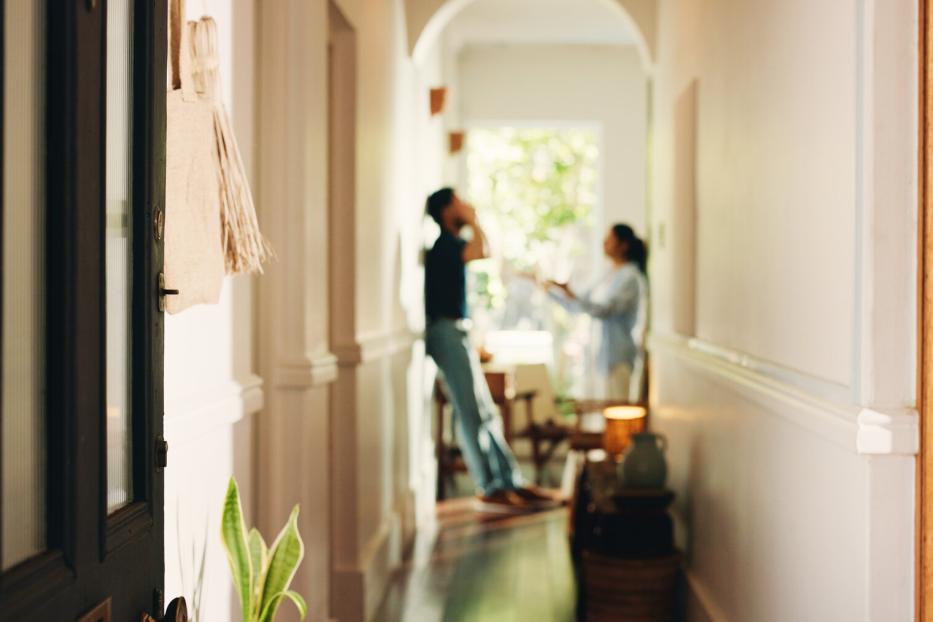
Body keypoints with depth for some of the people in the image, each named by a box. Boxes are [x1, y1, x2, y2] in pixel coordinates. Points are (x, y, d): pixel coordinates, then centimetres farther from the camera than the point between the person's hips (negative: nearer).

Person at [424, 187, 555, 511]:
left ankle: (511, 483, 12)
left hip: (457, 332, 10)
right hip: (446, 330, -10)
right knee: (470, 413, -9)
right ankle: (490, 488, -6)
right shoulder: (445, 243, -12)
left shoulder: (450, 244, 18)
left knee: (486, 413, 9)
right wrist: (474, 223, -13)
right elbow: (479, 253, -29)